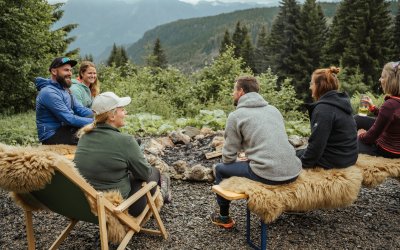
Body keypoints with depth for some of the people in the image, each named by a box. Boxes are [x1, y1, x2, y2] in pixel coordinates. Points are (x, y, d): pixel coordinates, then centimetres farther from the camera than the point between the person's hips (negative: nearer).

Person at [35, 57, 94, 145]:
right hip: (52, 137, -9)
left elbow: (80, 110, 6)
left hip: (64, 130, 9)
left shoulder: (64, 89, 12)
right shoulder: (49, 92, -18)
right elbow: (69, 119, -24)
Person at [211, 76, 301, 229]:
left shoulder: (236, 116, -2)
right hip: (293, 172, 7)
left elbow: (229, 155, 1)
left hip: (267, 174, -6)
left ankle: (224, 218, 30)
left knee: (220, 169, 17)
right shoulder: (273, 109, 16)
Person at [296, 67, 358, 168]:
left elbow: (316, 144, -23)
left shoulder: (324, 108, -22)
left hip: (334, 160, -9)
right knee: (300, 152, 23)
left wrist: (303, 164, -12)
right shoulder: (341, 102, 7)